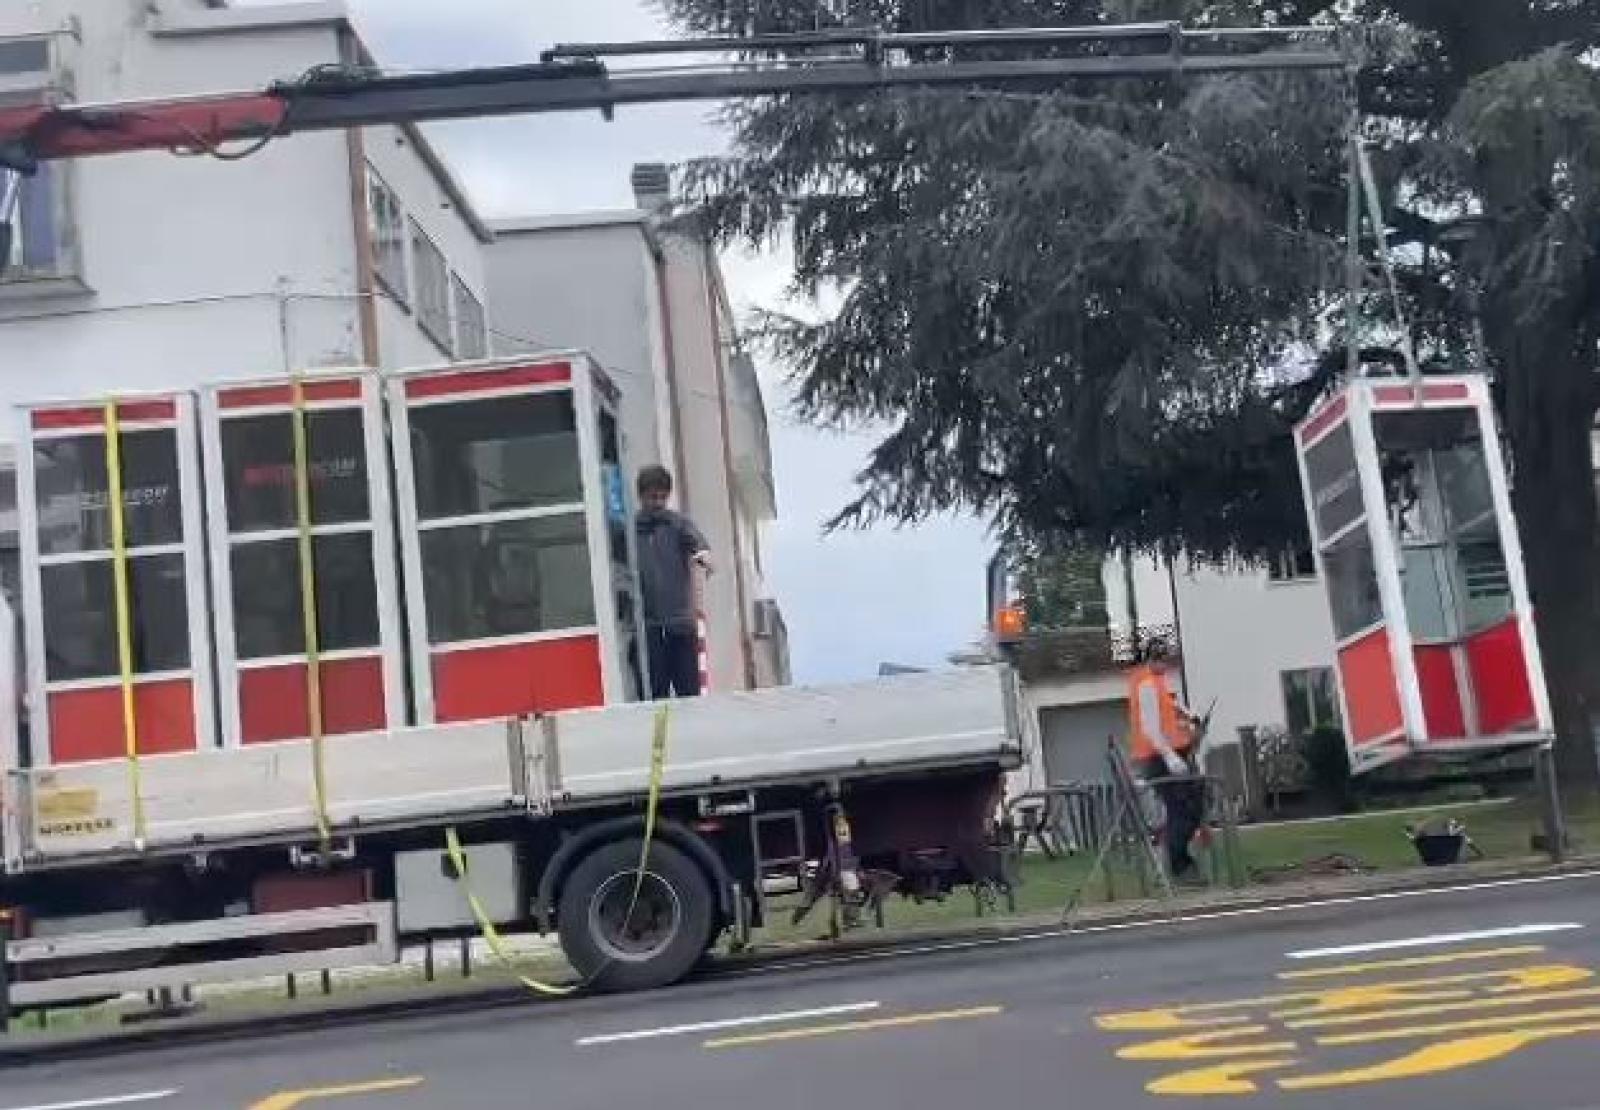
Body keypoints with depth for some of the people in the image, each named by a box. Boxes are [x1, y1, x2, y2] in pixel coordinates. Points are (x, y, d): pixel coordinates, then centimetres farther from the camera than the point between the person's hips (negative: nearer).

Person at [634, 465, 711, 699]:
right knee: (655, 692, -1)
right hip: (647, 625, 0)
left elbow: (696, 539, -14)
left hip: (681, 622, 0)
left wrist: (703, 553, -37)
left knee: (690, 692, 0)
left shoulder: (679, 523, 6)